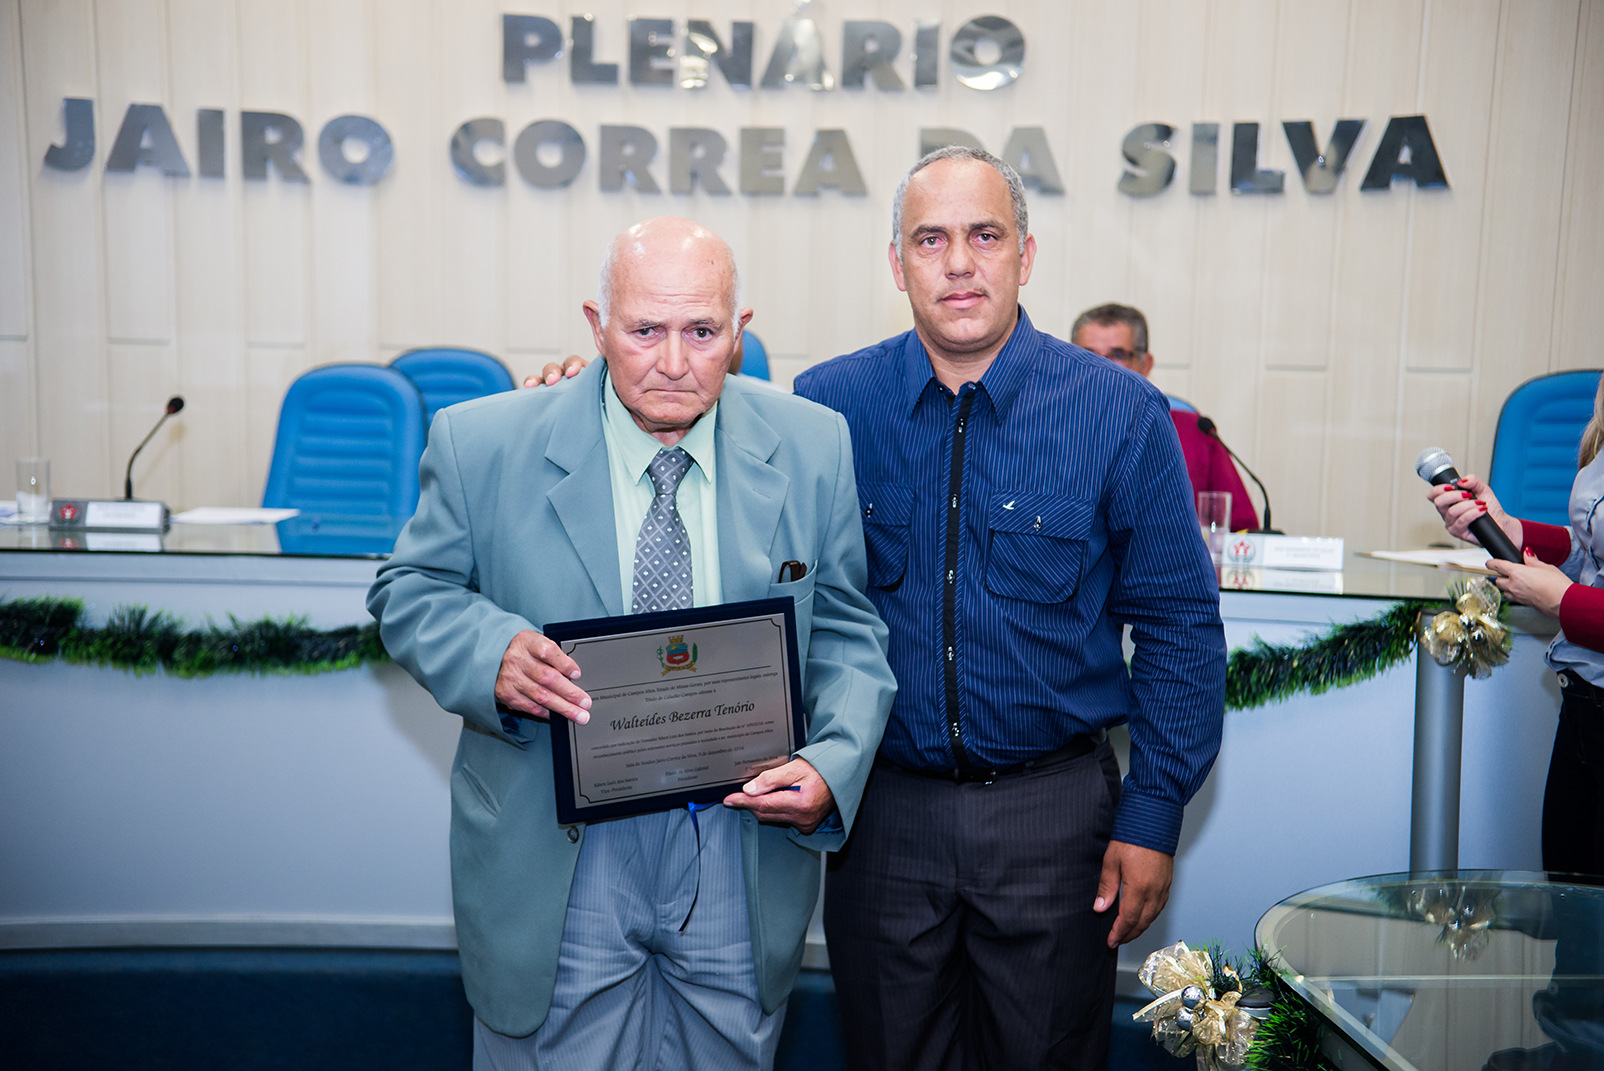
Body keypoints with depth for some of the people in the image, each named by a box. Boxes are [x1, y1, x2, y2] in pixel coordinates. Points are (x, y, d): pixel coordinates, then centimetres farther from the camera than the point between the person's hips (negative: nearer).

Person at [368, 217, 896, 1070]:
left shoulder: (812, 447, -3)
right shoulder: (483, 444, -8)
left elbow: (844, 630, 3)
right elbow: (409, 591, 2)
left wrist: (834, 764, -15)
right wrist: (493, 652, -20)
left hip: (743, 865, 2)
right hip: (556, 877, -1)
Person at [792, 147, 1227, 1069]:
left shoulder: (1121, 415, -6)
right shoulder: (826, 405, -2)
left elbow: (1179, 628, -3)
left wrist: (1153, 818, -5)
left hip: (1054, 815, -1)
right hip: (881, 808, 1)